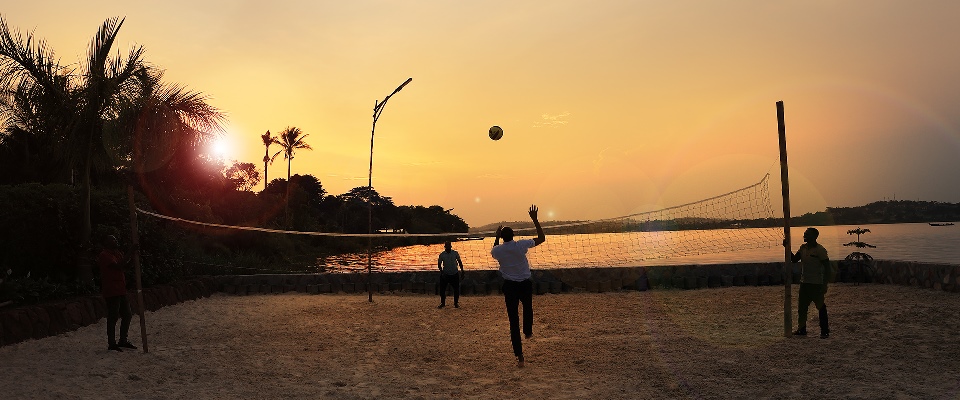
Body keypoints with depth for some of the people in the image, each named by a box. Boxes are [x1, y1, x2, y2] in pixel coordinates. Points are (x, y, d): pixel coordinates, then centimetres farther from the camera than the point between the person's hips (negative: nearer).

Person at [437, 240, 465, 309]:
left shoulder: (455, 253, -1)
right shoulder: (442, 254, -3)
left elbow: (459, 261, 7)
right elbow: (439, 264, 2)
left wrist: (462, 270, 1)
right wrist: (441, 270, -13)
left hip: (455, 274, 1)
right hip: (445, 274, 0)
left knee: (456, 288, 4)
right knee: (442, 288, 1)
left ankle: (456, 303, 18)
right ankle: (442, 303, 14)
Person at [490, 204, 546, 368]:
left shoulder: (498, 250, -8)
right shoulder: (521, 245, -12)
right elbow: (542, 238, 1)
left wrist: (496, 237, 23)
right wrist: (535, 220, 5)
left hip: (510, 286, 0)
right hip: (525, 284, 0)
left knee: (513, 320, 0)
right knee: (528, 308, 33)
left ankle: (519, 356, -4)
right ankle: (528, 332, 54)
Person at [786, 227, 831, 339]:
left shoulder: (820, 250, -13)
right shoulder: (803, 248, 8)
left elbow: (827, 267, -12)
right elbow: (794, 259, 13)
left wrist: (824, 285, -15)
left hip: (816, 284, -8)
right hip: (804, 283, 8)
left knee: (821, 307, 1)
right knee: (801, 307, 11)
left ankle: (825, 331, 9)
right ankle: (801, 329, 22)